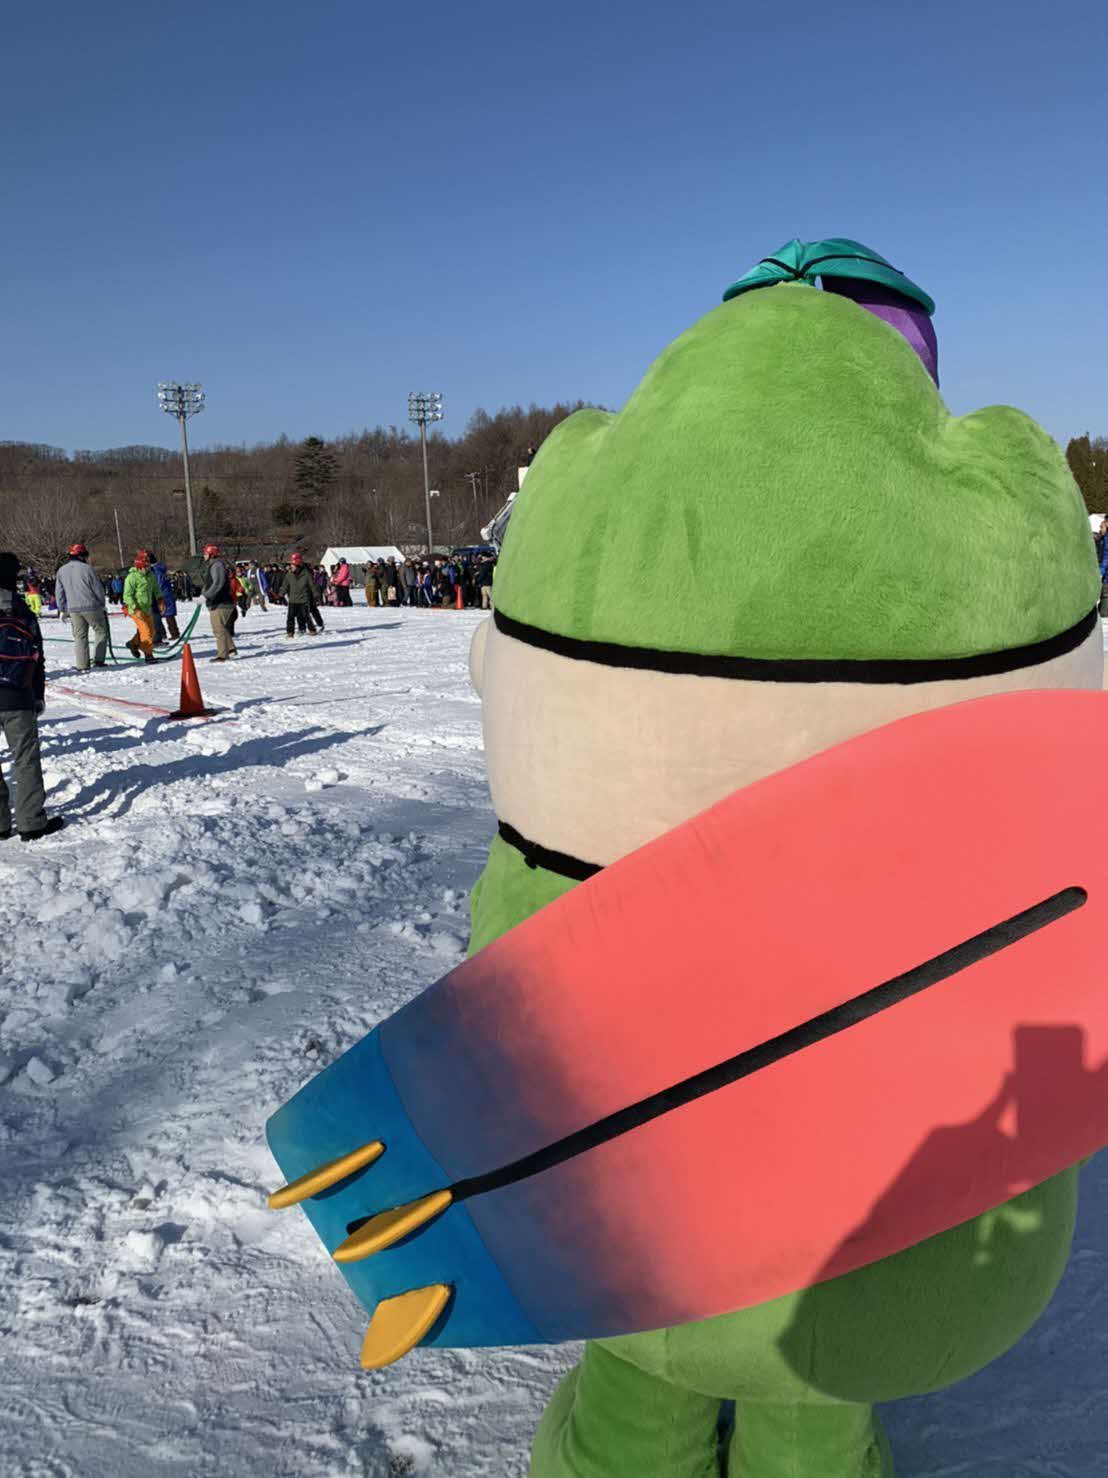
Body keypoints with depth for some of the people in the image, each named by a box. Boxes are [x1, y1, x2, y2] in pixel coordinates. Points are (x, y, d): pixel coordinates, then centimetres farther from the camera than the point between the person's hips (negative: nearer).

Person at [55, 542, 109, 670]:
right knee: (101, 631, 11)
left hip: (73, 609, 4)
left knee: (79, 636, 9)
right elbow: (98, 588, -4)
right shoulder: (87, 568, -7)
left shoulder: (61, 571, 9)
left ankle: (82, 665, 5)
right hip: (91, 607, -4)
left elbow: (59, 592, 13)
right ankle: (98, 660, 5)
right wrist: (103, 604, 10)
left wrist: (63, 609, 21)